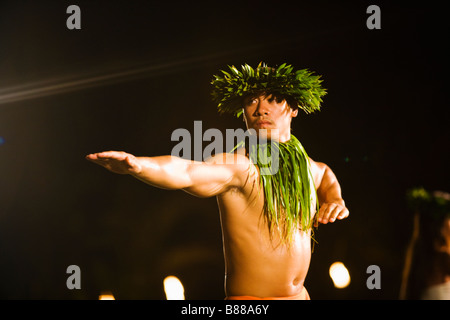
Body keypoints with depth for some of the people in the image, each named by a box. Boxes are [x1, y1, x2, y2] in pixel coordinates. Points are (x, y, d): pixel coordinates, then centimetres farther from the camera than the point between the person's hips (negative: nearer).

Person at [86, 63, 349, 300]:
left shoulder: (304, 164, 5)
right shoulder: (237, 165, -17)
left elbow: (325, 173, 29)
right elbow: (184, 172, -37)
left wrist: (335, 199, 9)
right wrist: (137, 164, -55)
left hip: (300, 295, 7)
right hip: (250, 299, -7)